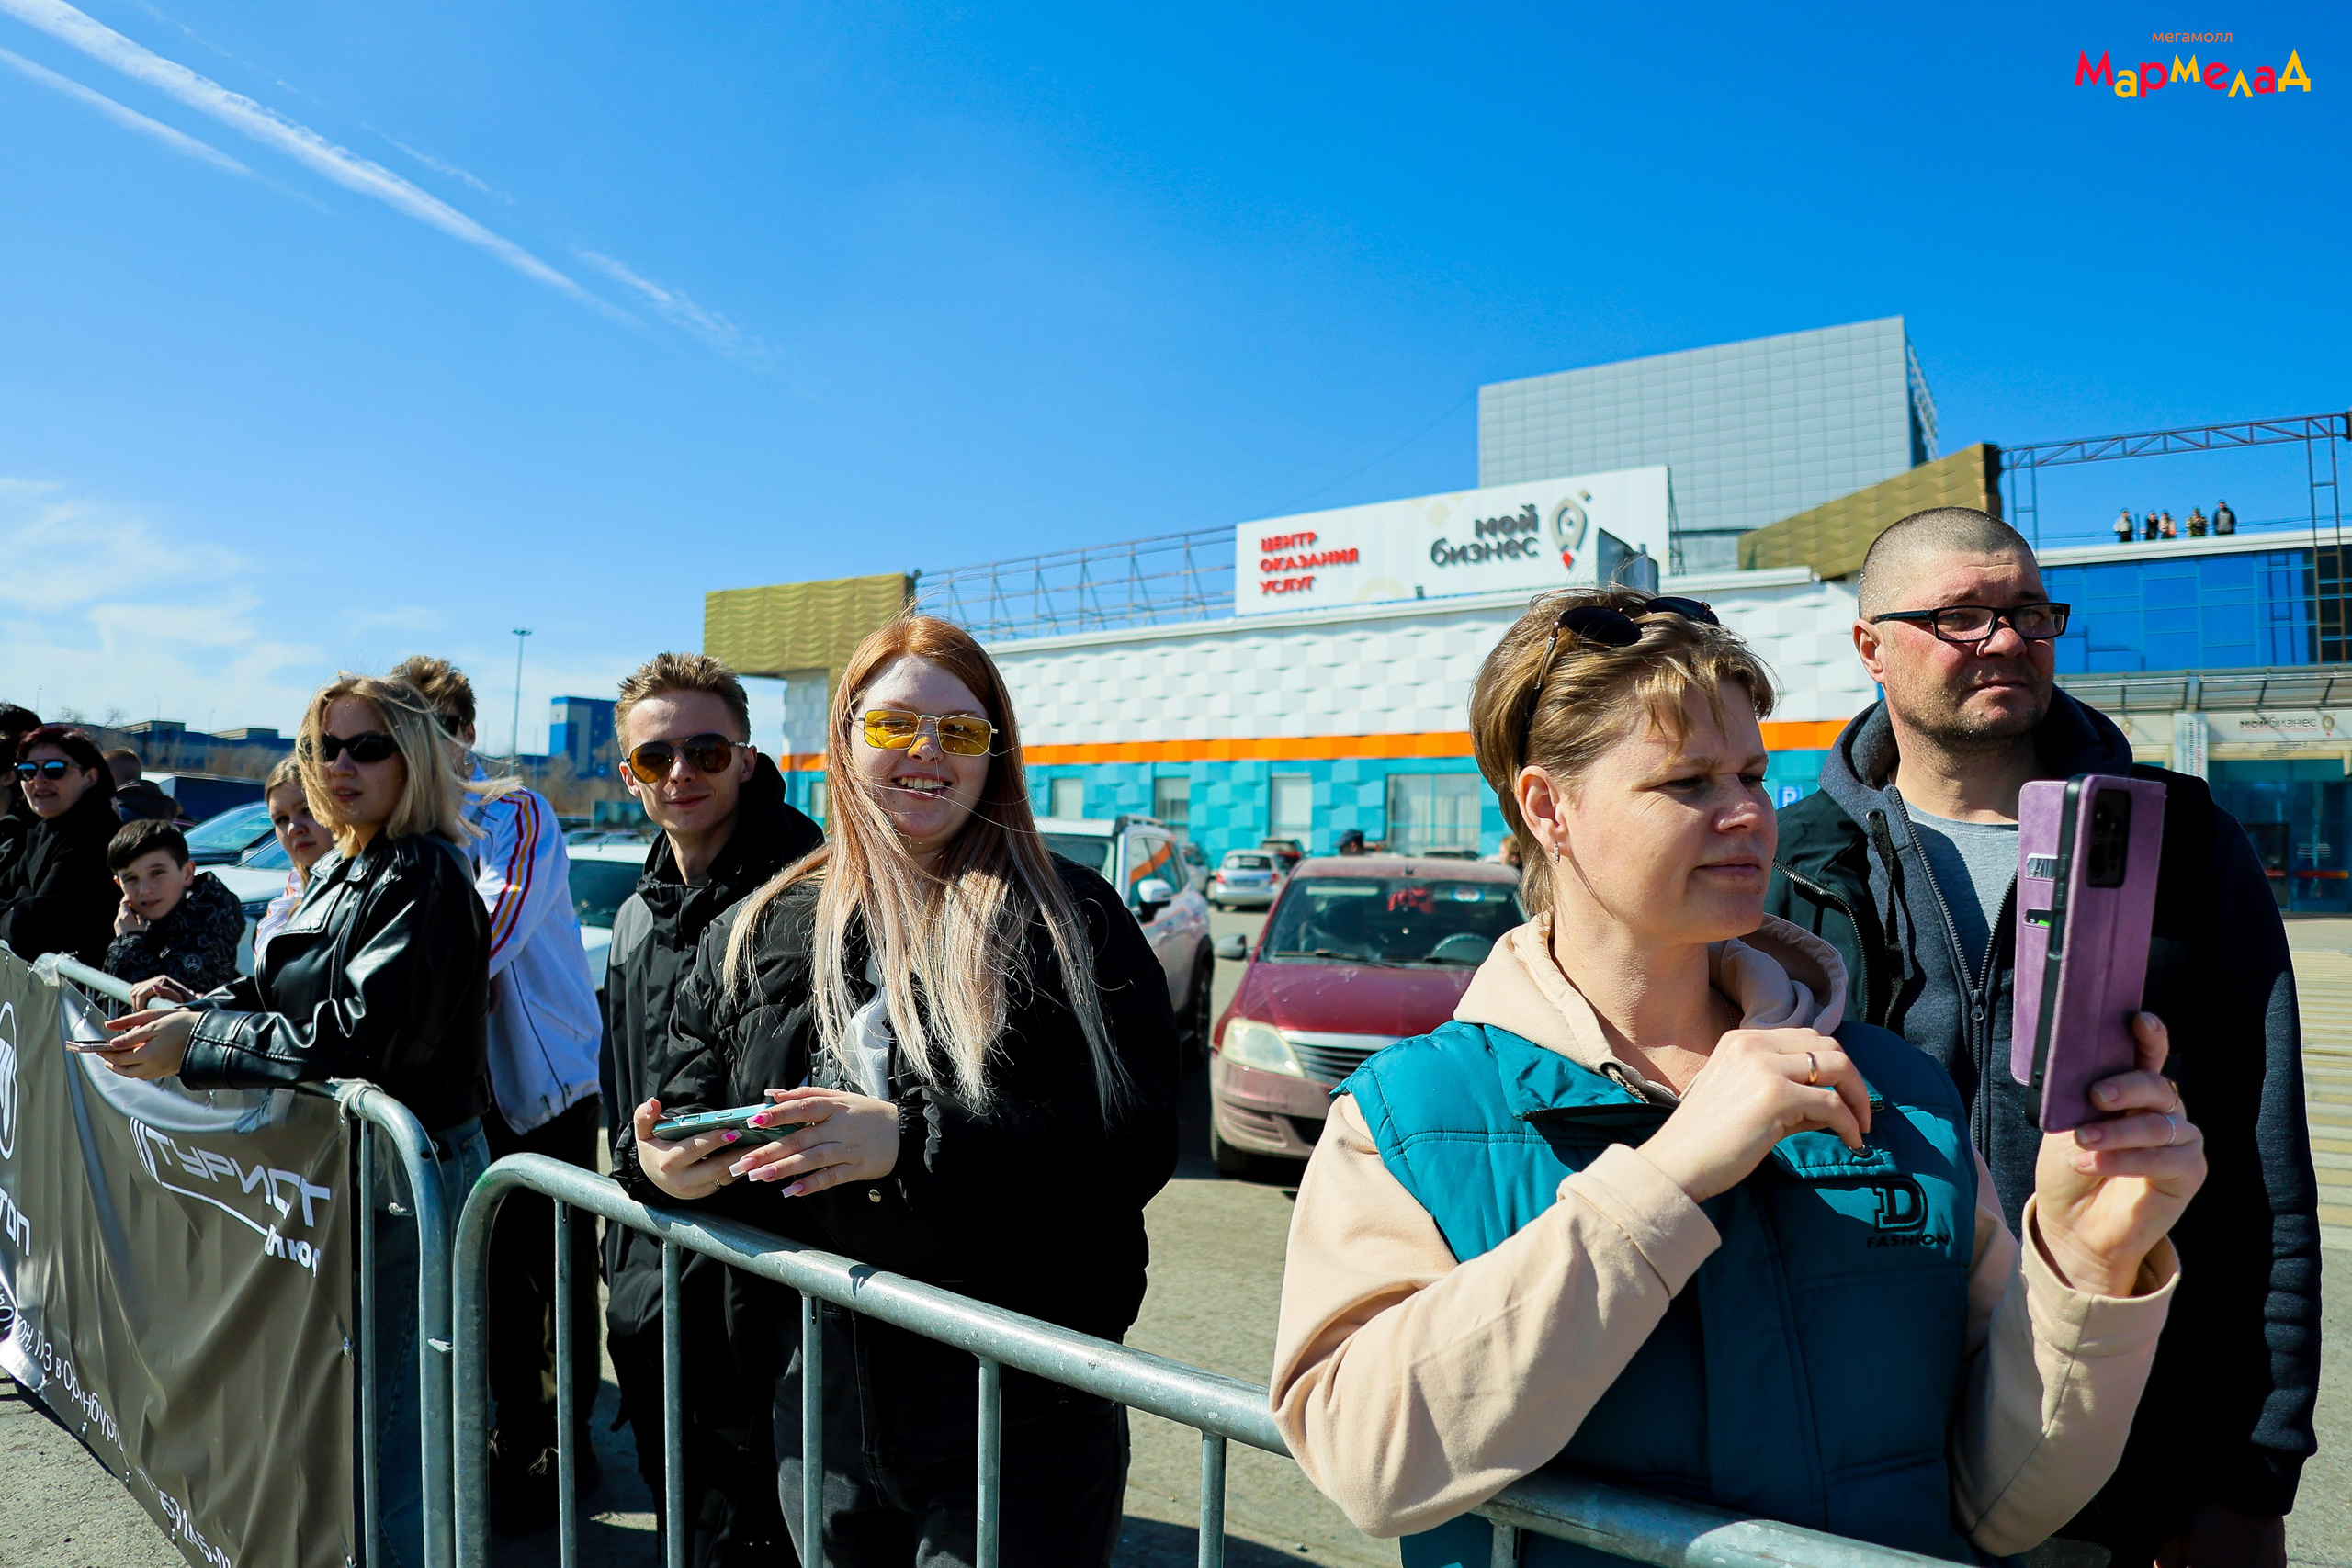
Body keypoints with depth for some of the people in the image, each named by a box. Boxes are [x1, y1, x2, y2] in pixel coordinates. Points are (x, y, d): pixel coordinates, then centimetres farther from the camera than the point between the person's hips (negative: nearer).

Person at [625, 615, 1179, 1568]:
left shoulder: (1074, 924, -9)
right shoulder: (759, 933, 5)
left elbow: (1137, 1141, -17)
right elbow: (690, 1090, 11)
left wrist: (912, 1140, -26)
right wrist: (657, 1162, -13)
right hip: (819, 1412, 4)